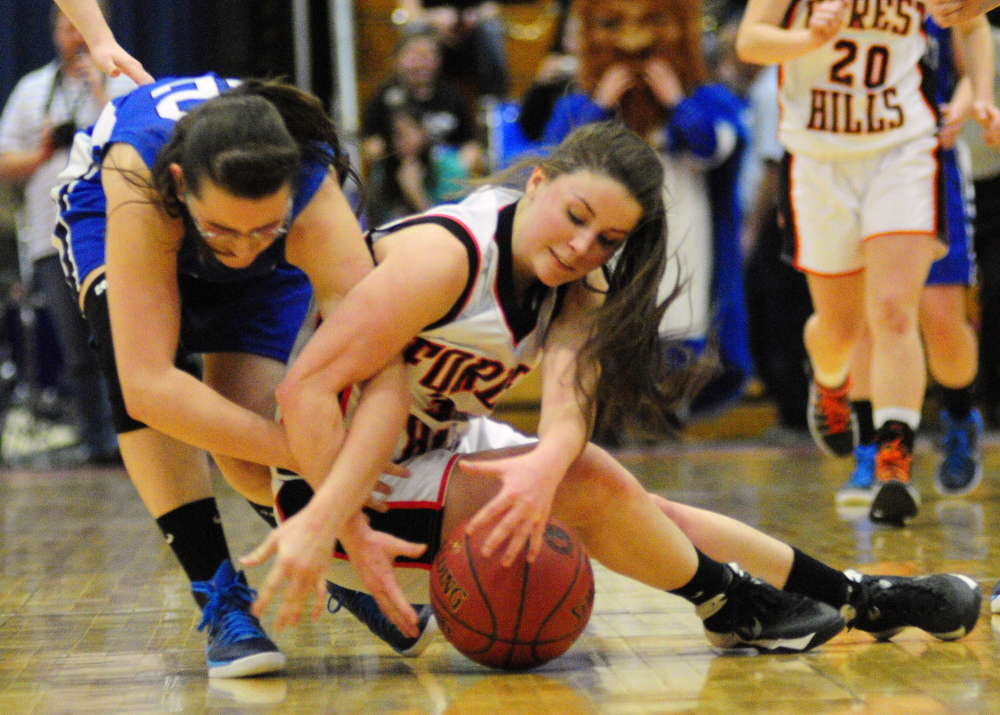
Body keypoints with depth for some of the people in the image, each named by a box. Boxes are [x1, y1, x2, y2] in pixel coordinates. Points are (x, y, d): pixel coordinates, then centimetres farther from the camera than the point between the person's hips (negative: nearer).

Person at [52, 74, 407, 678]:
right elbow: (148, 385, -49)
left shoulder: (317, 203, -43)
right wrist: (306, 454, -52)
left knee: (245, 449, -16)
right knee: (135, 350, -33)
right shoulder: (140, 181, -46)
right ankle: (220, 597, -23)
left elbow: (383, 371, -49)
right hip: (104, 210, -1)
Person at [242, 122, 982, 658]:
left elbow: (570, 409, -23)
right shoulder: (444, 256, -26)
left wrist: (547, 464, -47)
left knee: (642, 509, -1)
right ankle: (733, 607, -4)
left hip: (451, 446, 7)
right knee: (589, 486, -24)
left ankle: (860, 596, 8)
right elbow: (305, 389, -31)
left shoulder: (580, 287, -3)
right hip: (350, 472, -7)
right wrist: (343, 530, -41)